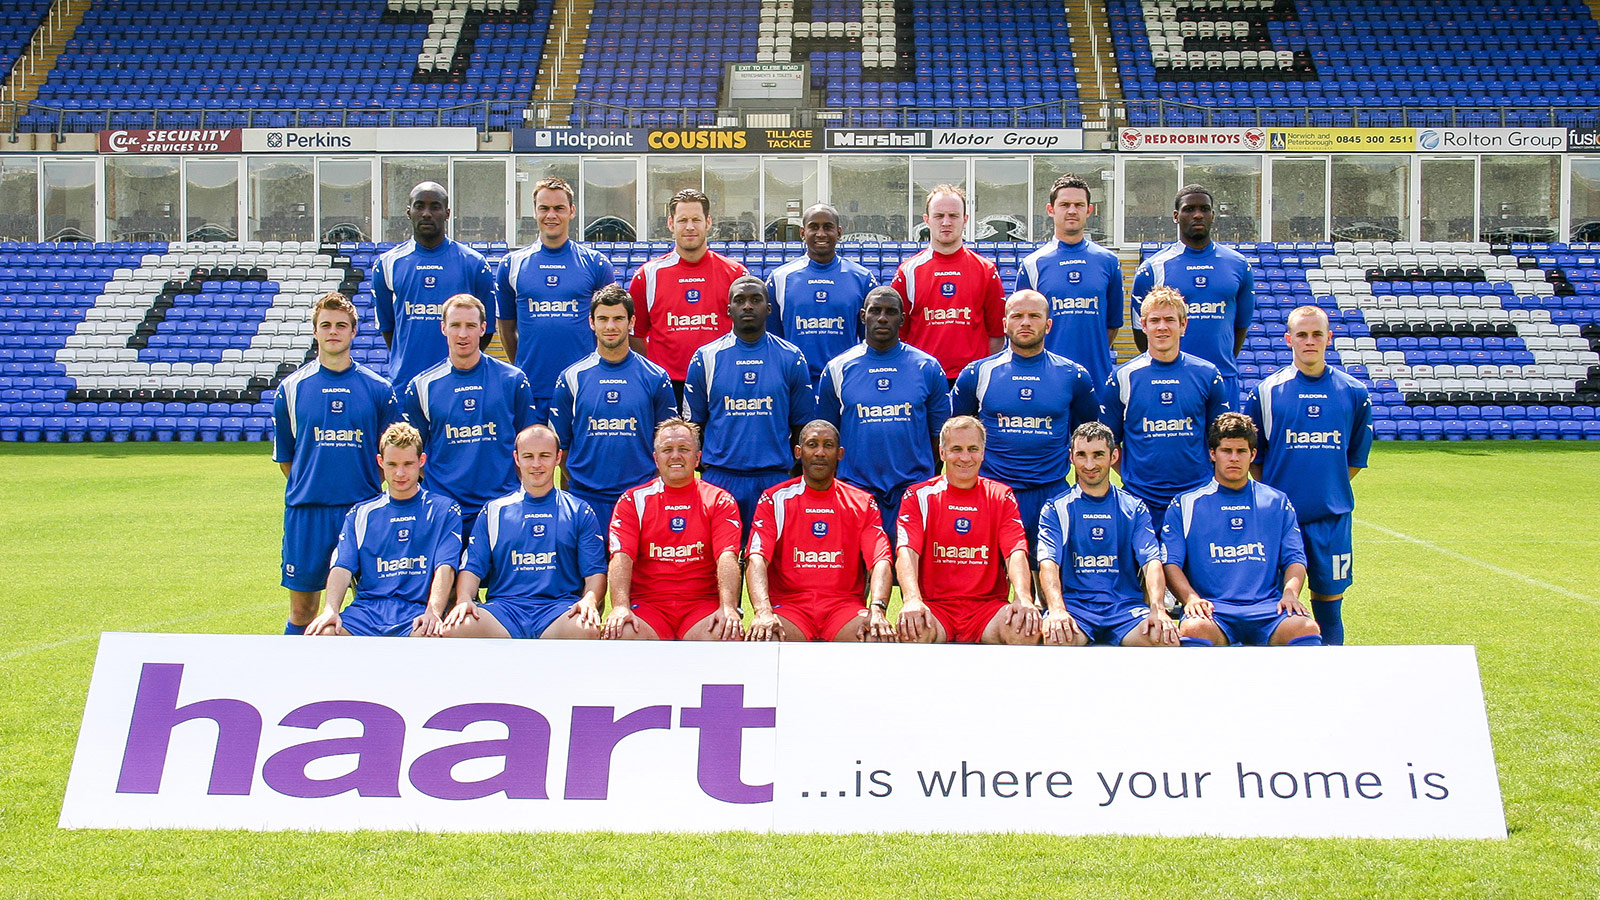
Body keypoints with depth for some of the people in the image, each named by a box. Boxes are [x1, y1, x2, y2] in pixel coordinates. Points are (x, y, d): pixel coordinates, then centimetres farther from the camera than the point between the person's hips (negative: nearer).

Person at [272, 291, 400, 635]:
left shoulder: (379, 389, 4)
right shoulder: (291, 388, 5)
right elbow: (284, 457, 12)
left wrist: (368, 494, 3)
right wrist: (308, 488, 7)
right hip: (306, 512, 0)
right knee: (302, 610, 5)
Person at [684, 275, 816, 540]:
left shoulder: (791, 358, 6)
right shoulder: (706, 358, 6)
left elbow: (802, 426, 9)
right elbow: (693, 425, 10)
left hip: (775, 479, 0)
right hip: (720, 476, 0)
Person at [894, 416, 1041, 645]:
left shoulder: (1001, 497, 11)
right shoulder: (919, 497, 6)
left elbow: (1016, 553, -2)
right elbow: (907, 551, -9)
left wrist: (1023, 597, -24)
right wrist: (912, 599, -30)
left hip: (987, 606, 2)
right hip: (934, 606, -2)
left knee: (1026, 629, -30)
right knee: (915, 630, -37)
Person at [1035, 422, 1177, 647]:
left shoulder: (1135, 508, 15)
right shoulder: (1056, 509, 10)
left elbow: (1152, 561, 2)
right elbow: (1048, 562, -5)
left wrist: (1158, 609, -19)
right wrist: (1057, 610, -26)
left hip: (1126, 605, 2)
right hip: (1074, 603, -2)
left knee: (1165, 639, -29)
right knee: (1056, 636, -37)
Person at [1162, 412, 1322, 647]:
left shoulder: (1277, 502, 20)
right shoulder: (1186, 504, 14)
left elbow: (1294, 558, 15)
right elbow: (1170, 562, 5)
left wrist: (1290, 593, -7)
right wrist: (1190, 598, -14)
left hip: (1267, 606, 2)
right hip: (1212, 608, -2)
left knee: (1306, 628, -31)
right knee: (1193, 628, -38)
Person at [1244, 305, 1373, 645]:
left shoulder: (1353, 393, 4)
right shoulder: (1267, 391, 0)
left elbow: (1357, 454, 15)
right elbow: (1253, 454, 7)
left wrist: (1331, 489, 10)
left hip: (1332, 516, 1)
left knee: (1329, 599, 5)